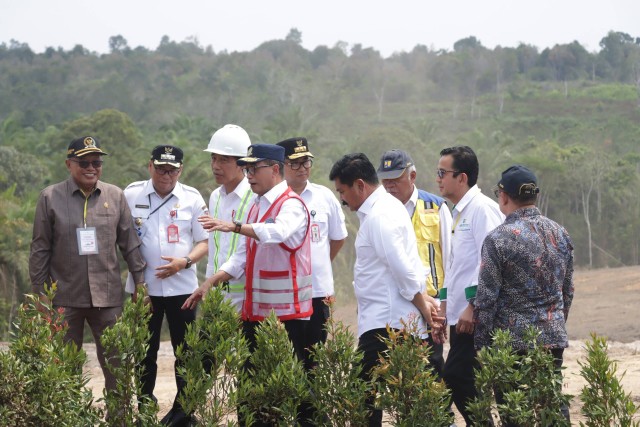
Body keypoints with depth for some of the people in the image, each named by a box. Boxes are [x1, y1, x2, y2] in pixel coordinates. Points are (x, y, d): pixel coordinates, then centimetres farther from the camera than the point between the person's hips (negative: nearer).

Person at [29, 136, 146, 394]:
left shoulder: (115, 196, 5)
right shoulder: (50, 198, 0)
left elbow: (130, 243, 9)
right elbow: (40, 249, 2)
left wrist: (140, 281, 6)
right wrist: (40, 292, 0)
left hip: (107, 296, 1)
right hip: (64, 297, -1)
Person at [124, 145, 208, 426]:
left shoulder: (192, 198, 0)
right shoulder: (131, 194, 0)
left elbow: (204, 241, 3)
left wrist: (185, 261, -14)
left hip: (182, 286, 0)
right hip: (143, 286, 0)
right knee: (145, 351, 7)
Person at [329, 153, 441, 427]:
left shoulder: (379, 216, -14)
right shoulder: (386, 207, 18)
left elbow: (403, 268, -18)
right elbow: (407, 266, 20)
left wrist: (422, 304, -8)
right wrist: (424, 299, 12)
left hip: (384, 324, -10)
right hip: (385, 320, 10)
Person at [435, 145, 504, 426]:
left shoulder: (482, 208, -11)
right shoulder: (458, 212, 19)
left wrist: (473, 306, -21)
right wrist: (443, 307, 22)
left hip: (474, 318, -9)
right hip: (459, 316, 9)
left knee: (456, 378, -14)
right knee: (461, 382, 7)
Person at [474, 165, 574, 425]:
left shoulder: (498, 239, -12)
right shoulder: (560, 233, 5)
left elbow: (486, 299, -11)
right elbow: (568, 290, 14)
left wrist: (481, 345, -3)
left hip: (513, 340, -5)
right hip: (554, 336, 5)